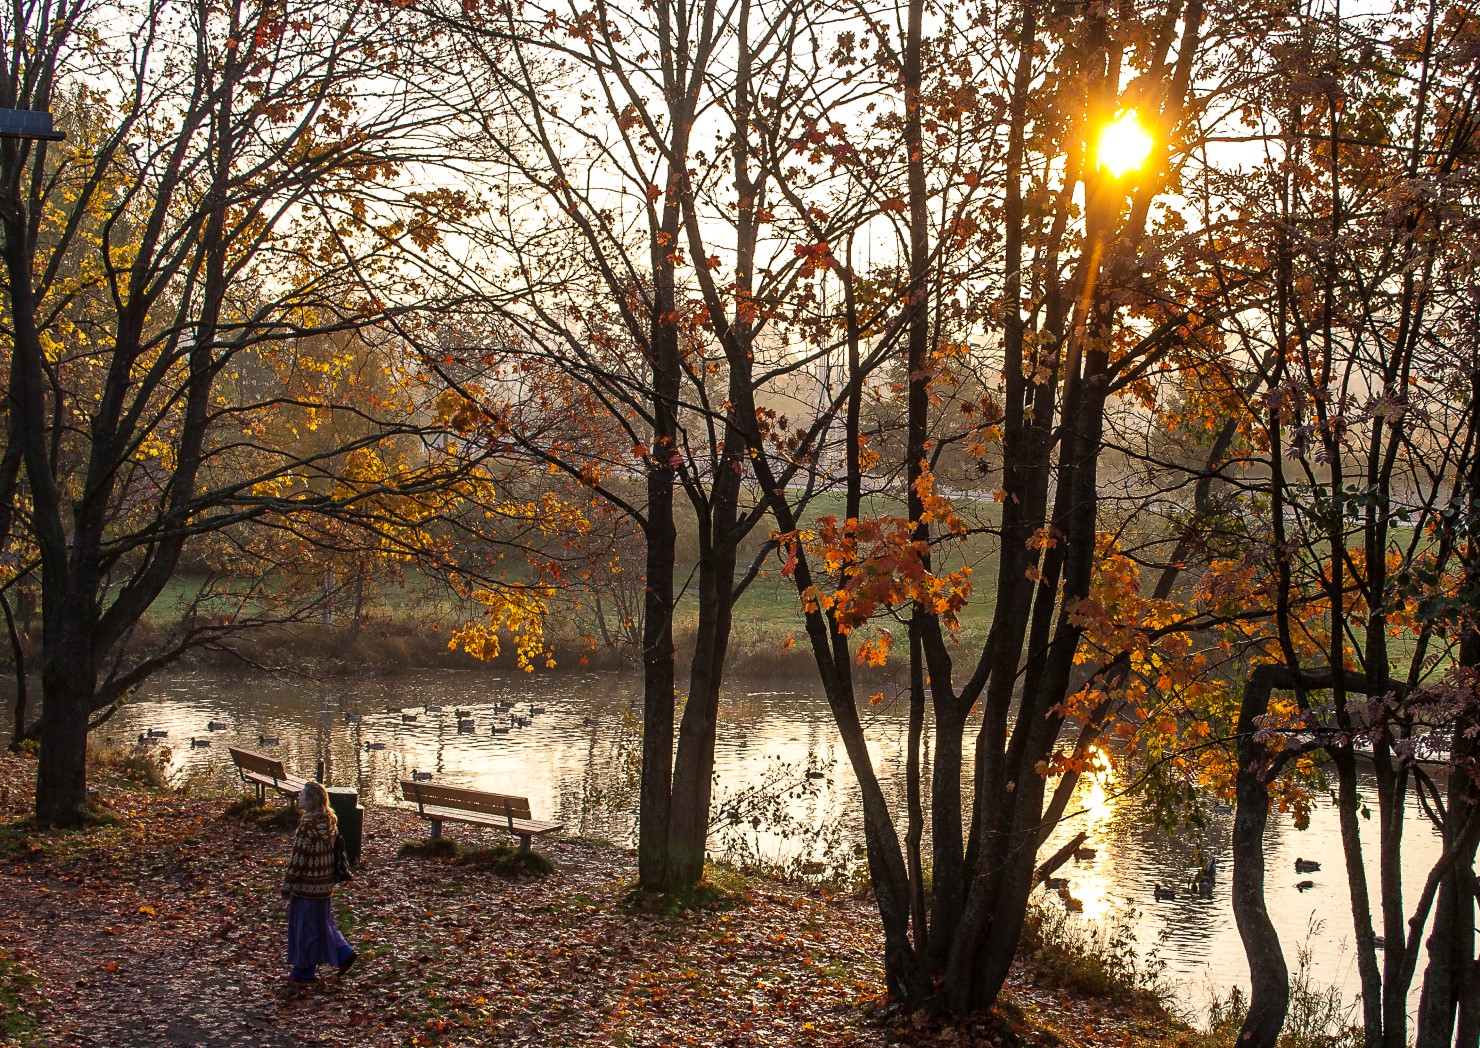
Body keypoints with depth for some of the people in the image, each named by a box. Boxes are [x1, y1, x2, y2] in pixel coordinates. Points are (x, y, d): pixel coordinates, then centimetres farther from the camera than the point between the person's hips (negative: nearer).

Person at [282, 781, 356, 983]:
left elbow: (297, 859, -20)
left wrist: (287, 884, -12)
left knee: (305, 928, 5)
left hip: (307, 886, -8)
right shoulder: (329, 822, 3)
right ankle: (343, 953, 13)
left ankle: (304, 970, 16)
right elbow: (334, 851, 12)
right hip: (324, 885, 8)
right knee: (323, 923, 21)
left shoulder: (308, 826, -22)